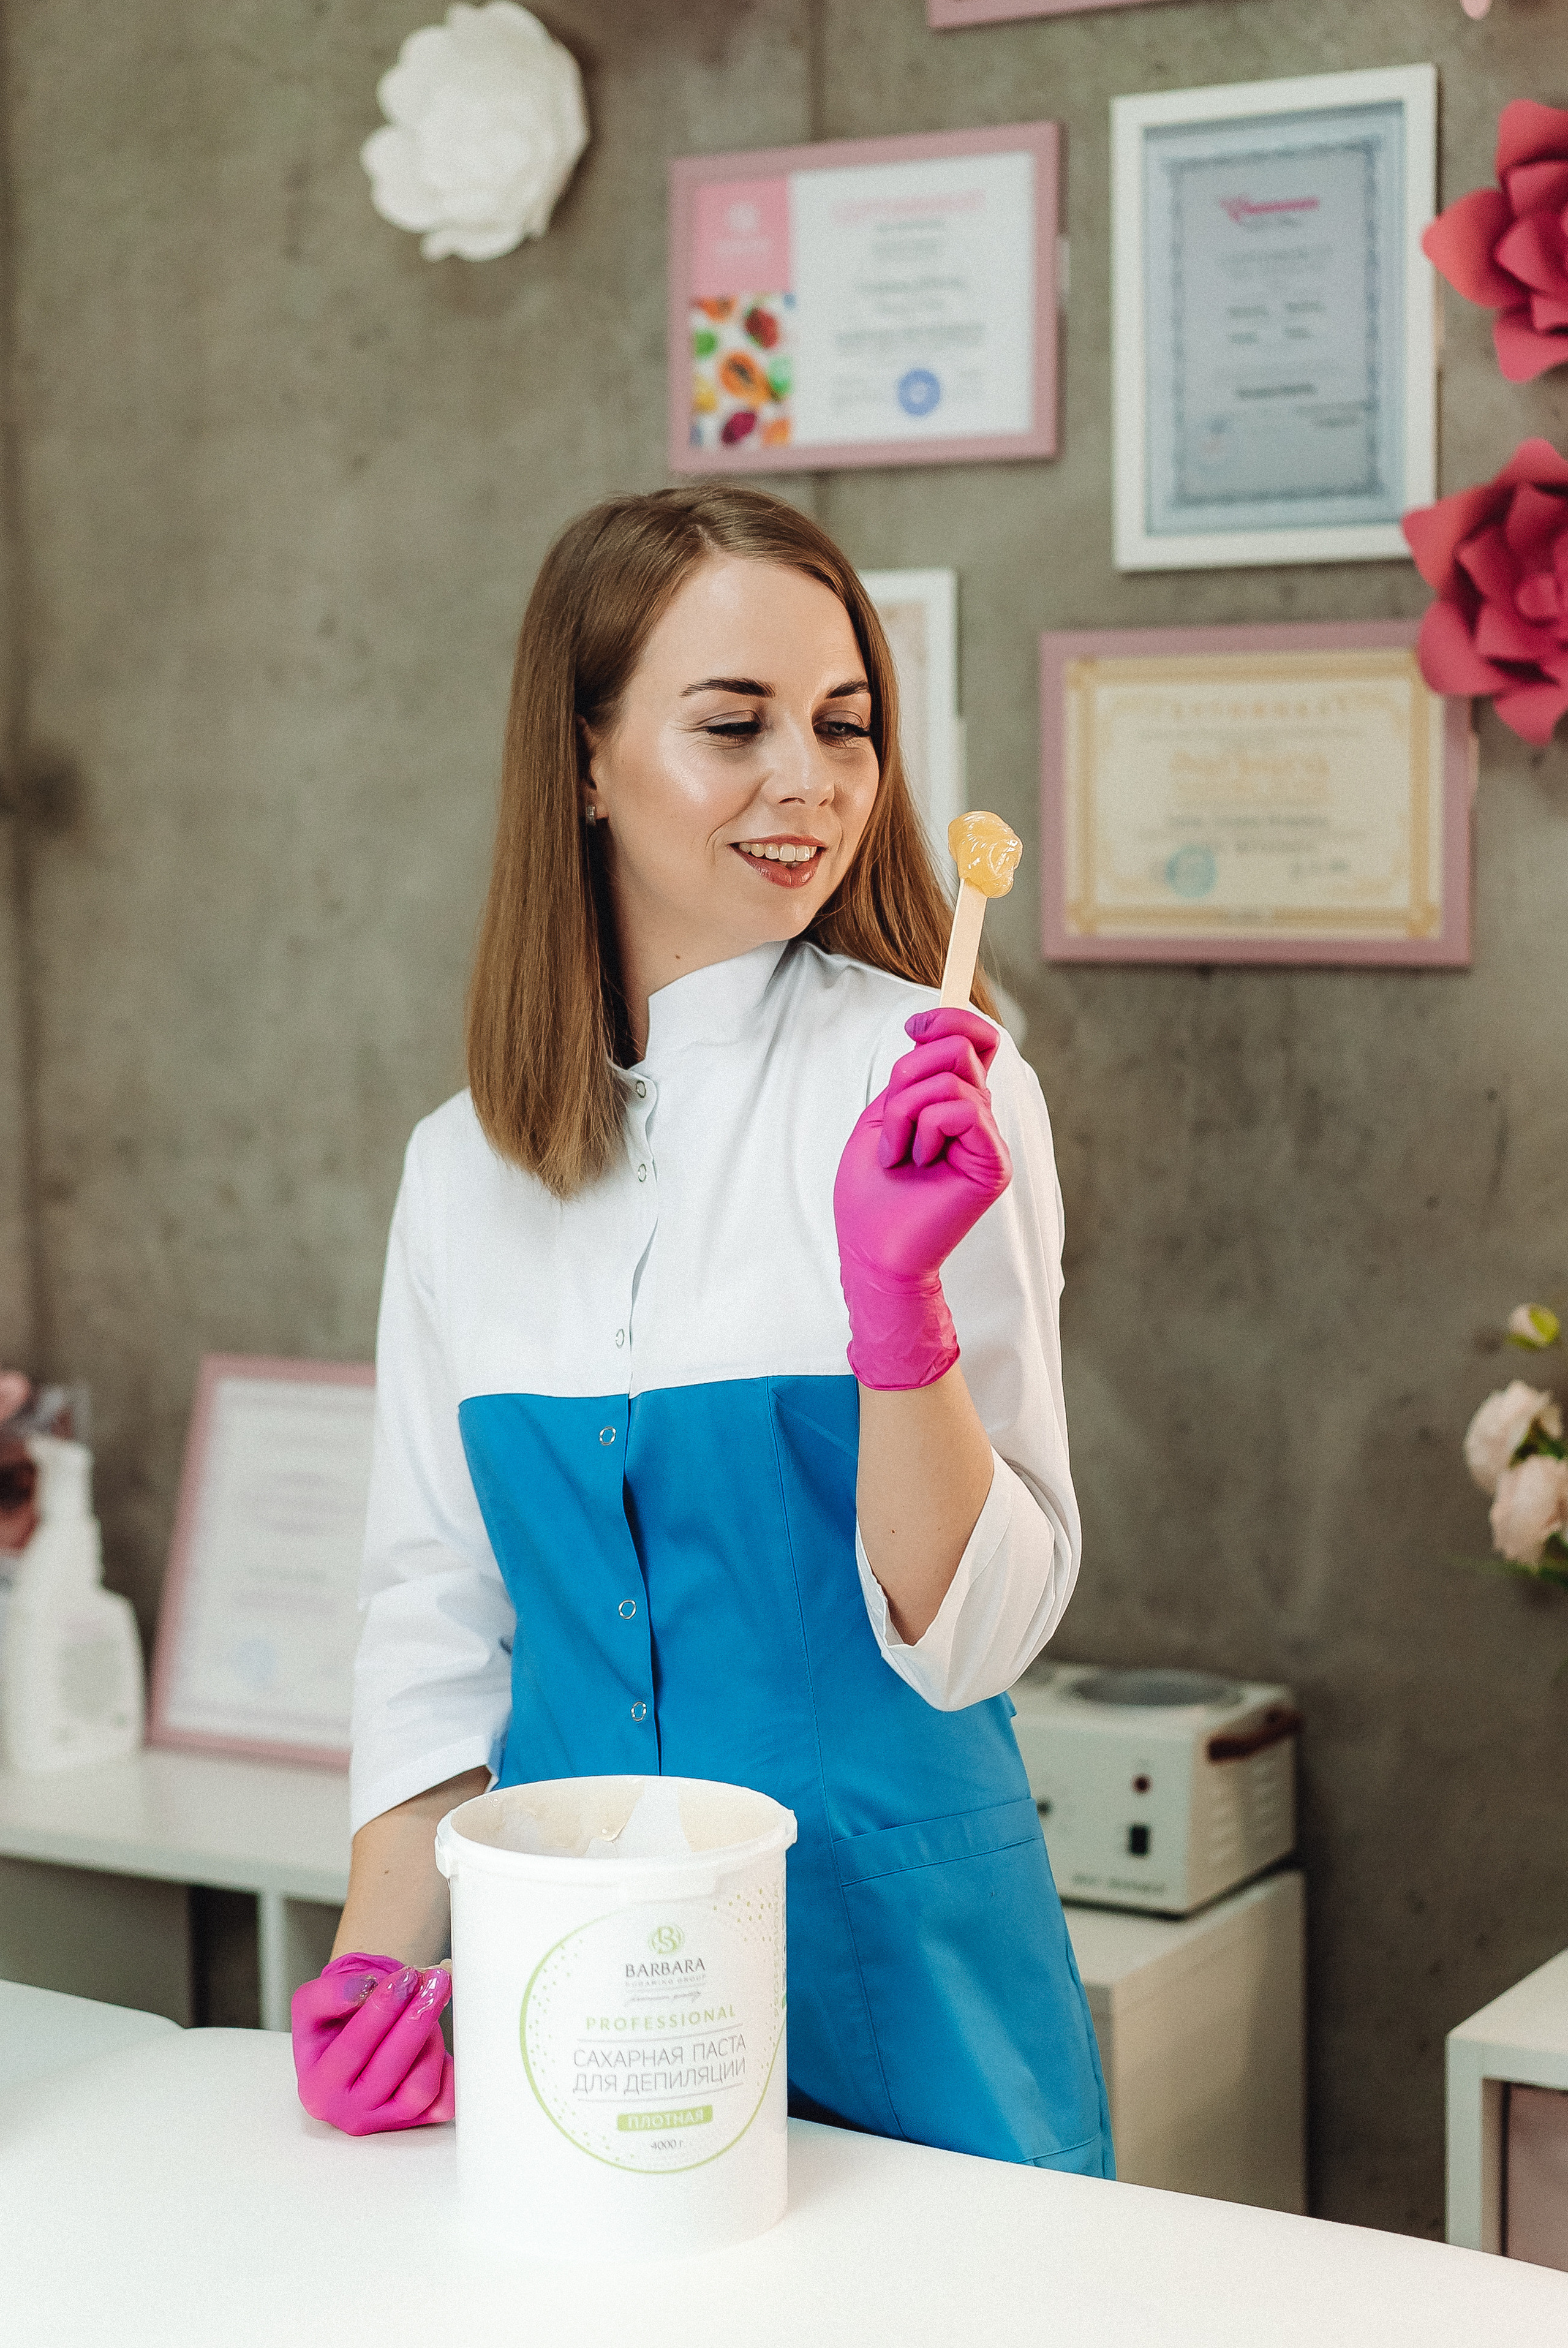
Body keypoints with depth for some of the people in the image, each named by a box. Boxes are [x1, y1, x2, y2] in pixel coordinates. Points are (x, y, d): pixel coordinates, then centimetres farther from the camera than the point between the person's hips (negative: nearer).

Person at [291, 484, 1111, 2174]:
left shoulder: (931, 1091, -11)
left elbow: (967, 1632, -13)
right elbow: (436, 1621, 7)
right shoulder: (464, 1165, 2)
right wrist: (384, 1961, -4)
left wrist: (898, 1297, -26)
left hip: (889, 1968, -3)